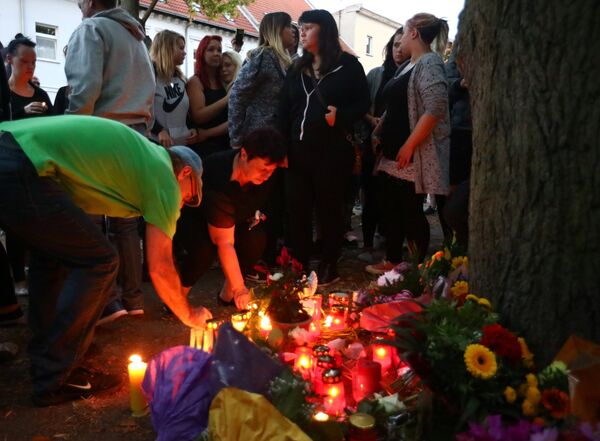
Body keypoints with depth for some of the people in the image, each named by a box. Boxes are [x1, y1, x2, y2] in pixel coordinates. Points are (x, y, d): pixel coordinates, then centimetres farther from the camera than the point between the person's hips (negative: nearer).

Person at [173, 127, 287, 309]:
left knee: (255, 238, -22)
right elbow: (224, 242, -38)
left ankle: (227, 294, 1)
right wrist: (239, 288, -35)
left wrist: (254, 215, -10)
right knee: (205, 249, -36)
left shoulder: (263, 176, -19)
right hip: (190, 215, -6)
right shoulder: (218, 178, -40)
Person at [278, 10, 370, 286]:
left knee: (329, 208, 4)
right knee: (297, 208, 7)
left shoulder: (348, 65, -1)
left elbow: (363, 102, -3)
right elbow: (284, 110, 13)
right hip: (298, 151, 5)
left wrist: (341, 117, -21)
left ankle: (329, 267, 17)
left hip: (332, 151, -5)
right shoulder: (297, 68, 16)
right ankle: (299, 265, 19)